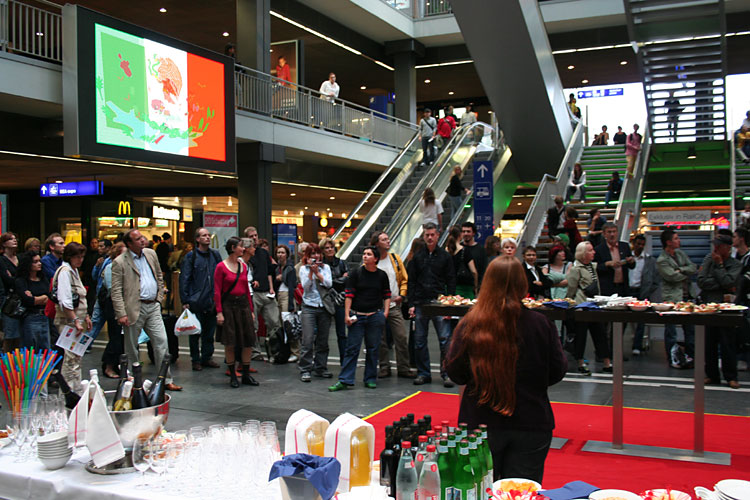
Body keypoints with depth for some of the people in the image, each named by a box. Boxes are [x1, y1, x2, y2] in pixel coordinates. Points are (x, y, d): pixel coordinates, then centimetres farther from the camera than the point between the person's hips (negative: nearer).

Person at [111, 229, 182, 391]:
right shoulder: (120, 262, -7)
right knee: (131, 347, 6)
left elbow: (160, 276, 21)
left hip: (153, 306, 5)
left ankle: (166, 380, 6)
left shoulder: (151, 254, 9)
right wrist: (121, 314, -15)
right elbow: (116, 291, -10)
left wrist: (159, 297, 12)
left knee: (161, 341, 0)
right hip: (134, 309, -4)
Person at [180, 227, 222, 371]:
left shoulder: (215, 255, 8)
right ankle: (196, 360, 14)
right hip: (196, 301, -4)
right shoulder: (190, 256, -3)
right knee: (195, 332, 4)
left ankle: (207, 357, 21)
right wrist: (185, 300, -9)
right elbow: (184, 279, -5)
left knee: (210, 331, 10)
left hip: (212, 300, 4)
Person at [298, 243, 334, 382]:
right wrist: (311, 271, -15)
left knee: (323, 341, 7)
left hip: (324, 307, 3)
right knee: (308, 340, -9)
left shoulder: (325, 267, 10)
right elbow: (305, 286, -6)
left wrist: (317, 272, -10)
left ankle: (320, 368, 17)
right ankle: (305, 370, -4)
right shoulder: (303, 269, 4)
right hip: (309, 307, -3)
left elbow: (329, 284, -3)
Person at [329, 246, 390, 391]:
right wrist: (347, 314, -7)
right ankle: (344, 380, 1)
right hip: (357, 316, -1)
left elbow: (387, 295, 13)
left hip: (376, 316, 1)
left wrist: (385, 313, 1)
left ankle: (370, 379, 18)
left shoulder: (382, 275, 6)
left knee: (373, 349, 6)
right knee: (352, 348, -2)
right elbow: (349, 295, -1)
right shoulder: (356, 273, 1)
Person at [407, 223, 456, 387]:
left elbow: (451, 282, 5)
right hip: (420, 304, 2)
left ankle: (446, 374, 1)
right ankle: (423, 373, 14)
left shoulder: (445, 256, 6)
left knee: (445, 339, -6)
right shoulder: (417, 257, 10)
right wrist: (411, 304, 2)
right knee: (419, 341, 5)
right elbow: (411, 282, 10)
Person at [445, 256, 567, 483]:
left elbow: (454, 372, -4)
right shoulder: (541, 324, -9)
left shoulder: (470, 324, -10)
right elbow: (557, 372, -1)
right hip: (531, 425, 0)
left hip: (480, 422, 0)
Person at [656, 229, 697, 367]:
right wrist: (686, 274, -3)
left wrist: (680, 270, -11)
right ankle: (672, 359, 7)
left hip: (686, 296, 7)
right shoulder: (661, 260, -10)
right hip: (672, 297, -7)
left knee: (690, 328, 13)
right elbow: (672, 276, -19)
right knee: (671, 331, -1)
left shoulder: (680, 253, 12)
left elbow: (693, 268, 5)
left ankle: (690, 356, 25)